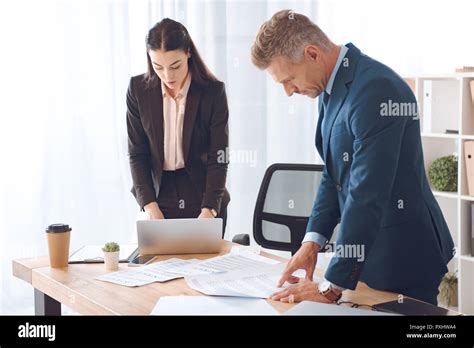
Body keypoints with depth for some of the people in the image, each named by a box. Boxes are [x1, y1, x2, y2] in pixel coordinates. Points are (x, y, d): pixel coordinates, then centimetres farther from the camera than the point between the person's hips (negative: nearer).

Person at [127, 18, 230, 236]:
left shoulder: (213, 92, -11)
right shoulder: (138, 89, -5)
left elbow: (218, 158, -12)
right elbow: (137, 153, -3)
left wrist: (209, 209, -24)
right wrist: (149, 205, -15)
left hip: (204, 196, -1)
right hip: (160, 196, 1)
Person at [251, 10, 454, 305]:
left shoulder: (375, 89, -25)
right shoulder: (332, 87, 5)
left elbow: (367, 193, -27)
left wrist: (332, 287, -23)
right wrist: (313, 240, 0)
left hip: (403, 258, -9)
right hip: (367, 249, 9)